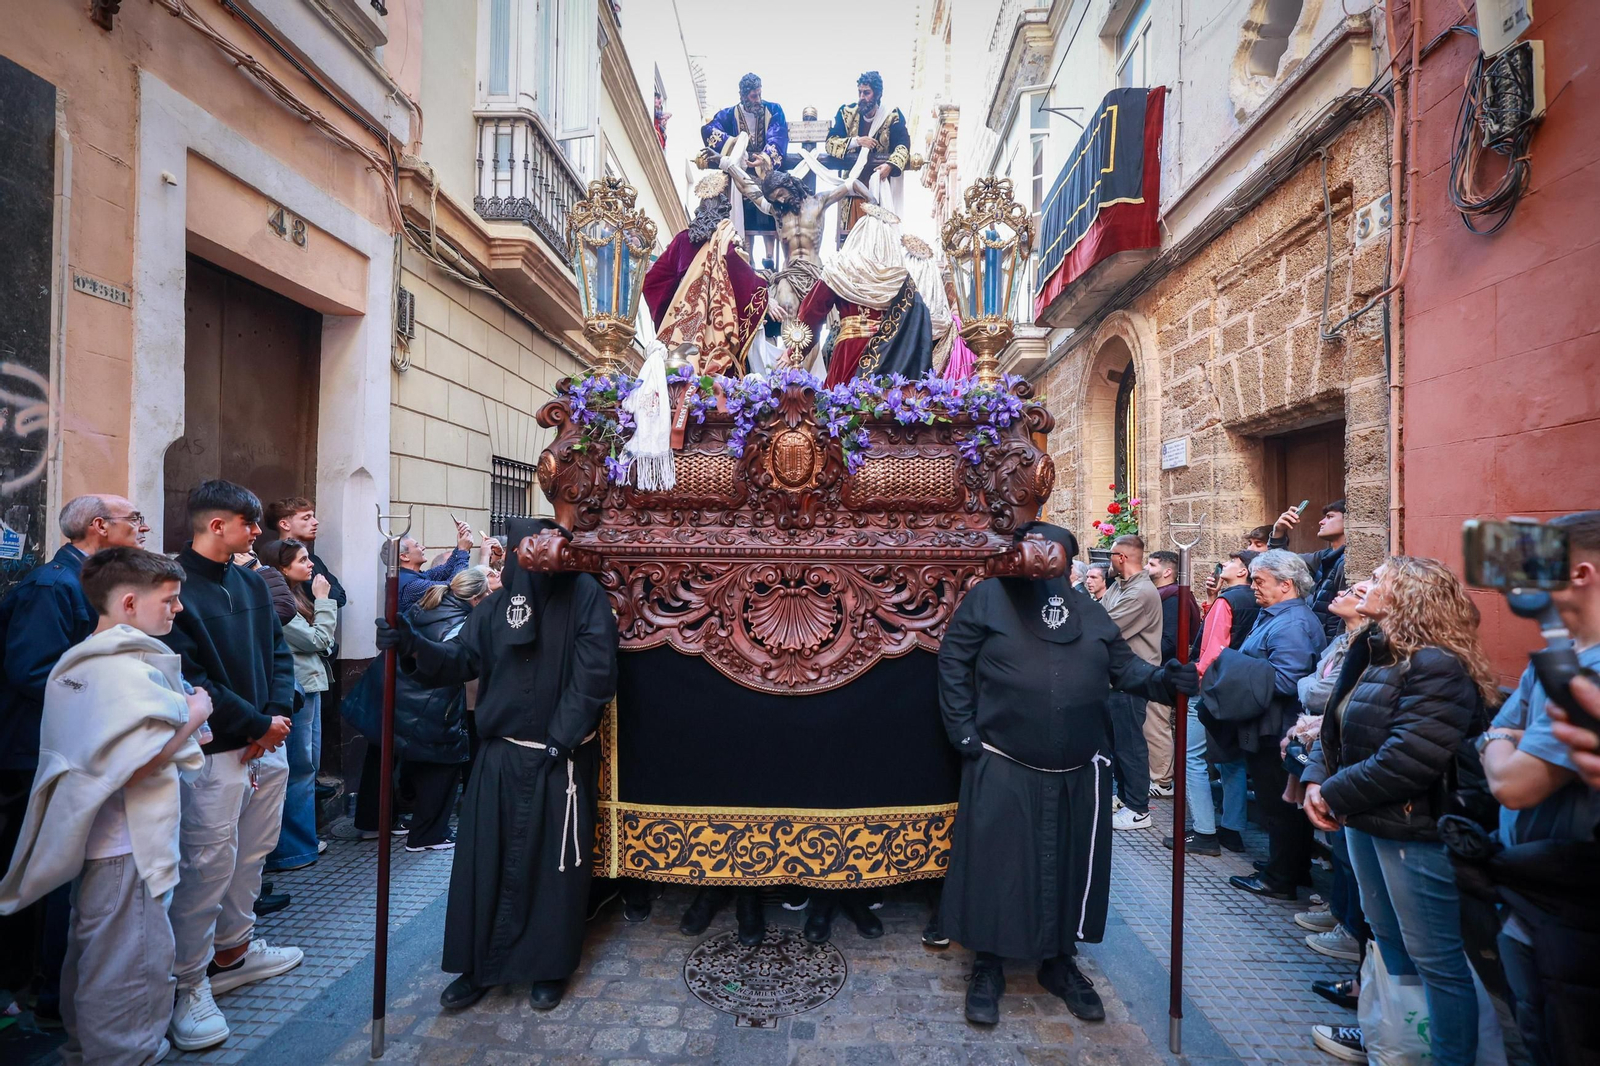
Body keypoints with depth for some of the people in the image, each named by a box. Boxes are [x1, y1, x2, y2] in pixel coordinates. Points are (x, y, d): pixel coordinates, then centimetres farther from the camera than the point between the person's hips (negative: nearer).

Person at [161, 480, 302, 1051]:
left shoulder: (251, 583, 11)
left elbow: (279, 653, 12)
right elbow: (190, 679, -18)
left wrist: (278, 714, -3)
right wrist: (256, 725, -13)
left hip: (268, 743, 8)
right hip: (216, 749, -7)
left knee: (254, 851, 17)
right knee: (208, 863, -1)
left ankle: (234, 948, 34)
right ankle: (189, 983, 14)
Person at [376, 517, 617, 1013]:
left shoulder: (586, 596, -9)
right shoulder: (496, 604, 6)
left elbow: (594, 673, -14)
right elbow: (462, 658, -1)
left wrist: (562, 739, -17)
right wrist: (416, 646, -20)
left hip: (562, 760, -3)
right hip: (499, 757, 4)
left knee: (554, 864, 8)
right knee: (485, 860, 10)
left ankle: (550, 966, 27)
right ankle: (480, 965, 29)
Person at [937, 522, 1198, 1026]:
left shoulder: (1088, 609, 8)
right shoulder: (988, 596, -6)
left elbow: (1124, 667, 9)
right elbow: (952, 663, -7)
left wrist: (1164, 679, -12)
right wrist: (964, 733, -11)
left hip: (1080, 774, 5)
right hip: (1002, 770, -4)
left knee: (1072, 869, 15)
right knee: (996, 869, 4)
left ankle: (1061, 961, 37)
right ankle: (988, 968, 25)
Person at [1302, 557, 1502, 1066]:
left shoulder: (1438, 666, -22)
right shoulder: (1372, 652, 8)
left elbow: (1409, 758, -28)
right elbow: (1336, 724, 9)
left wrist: (1336, 795, -19)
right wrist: (1317, 780, -6)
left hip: (1414, 830, -10)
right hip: (1365, 819, 10)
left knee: (1435, 959, 6)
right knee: (1388, 938, 25)